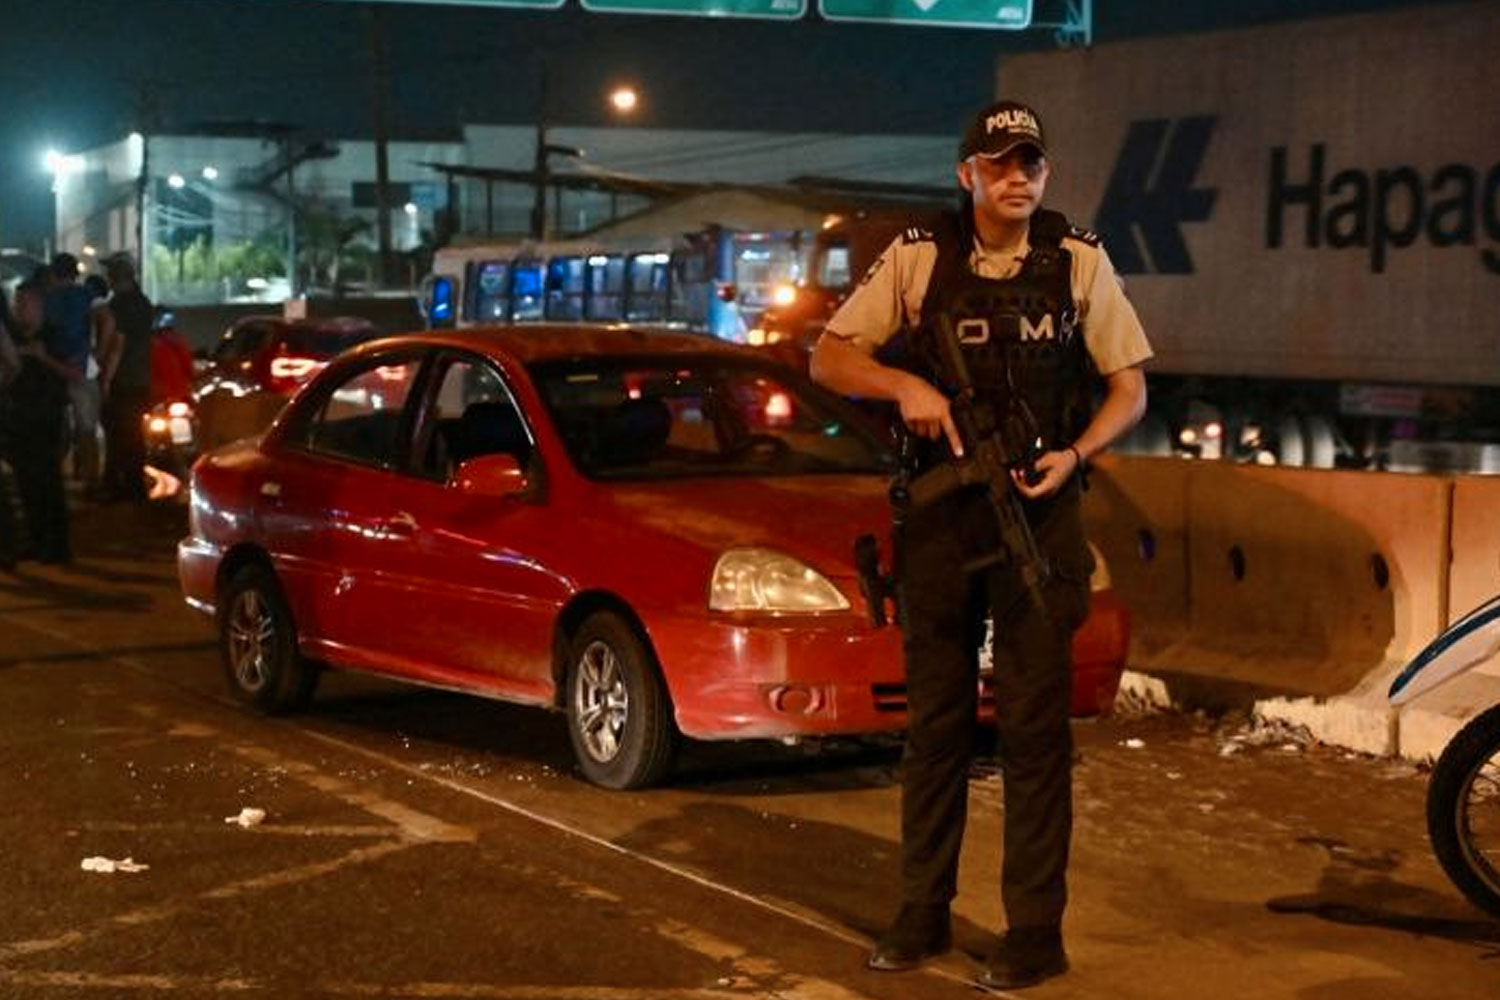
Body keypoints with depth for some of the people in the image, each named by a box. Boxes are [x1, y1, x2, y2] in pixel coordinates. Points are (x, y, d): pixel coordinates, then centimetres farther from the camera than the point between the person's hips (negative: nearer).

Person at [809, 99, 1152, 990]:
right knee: (935, 722, 9)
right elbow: (829, 357, 3)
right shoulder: (918, 258, 3)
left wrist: (1074, 456, -13)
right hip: (939, 515, 1)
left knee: (1035, 726, -1)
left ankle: (1036, 932, 5)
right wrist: (905, 384, -15)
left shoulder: (1079, 260, 2)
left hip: (1038, 513, -1)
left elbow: (1129, 387, 5)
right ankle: (923, 916, 19)